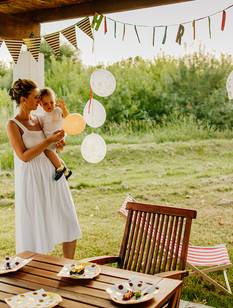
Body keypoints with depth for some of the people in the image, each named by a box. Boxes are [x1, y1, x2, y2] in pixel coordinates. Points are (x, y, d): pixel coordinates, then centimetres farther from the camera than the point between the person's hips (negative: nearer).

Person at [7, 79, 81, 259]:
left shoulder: (38, 120, 9)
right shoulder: (13, 125, -9)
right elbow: (24, 156, -17)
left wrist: (57, 143, 1)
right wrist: (49, 140, -18)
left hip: (52, 176, 7)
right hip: (32, 181, -7)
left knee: (69, 224, 10)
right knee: (36, 230, 4)